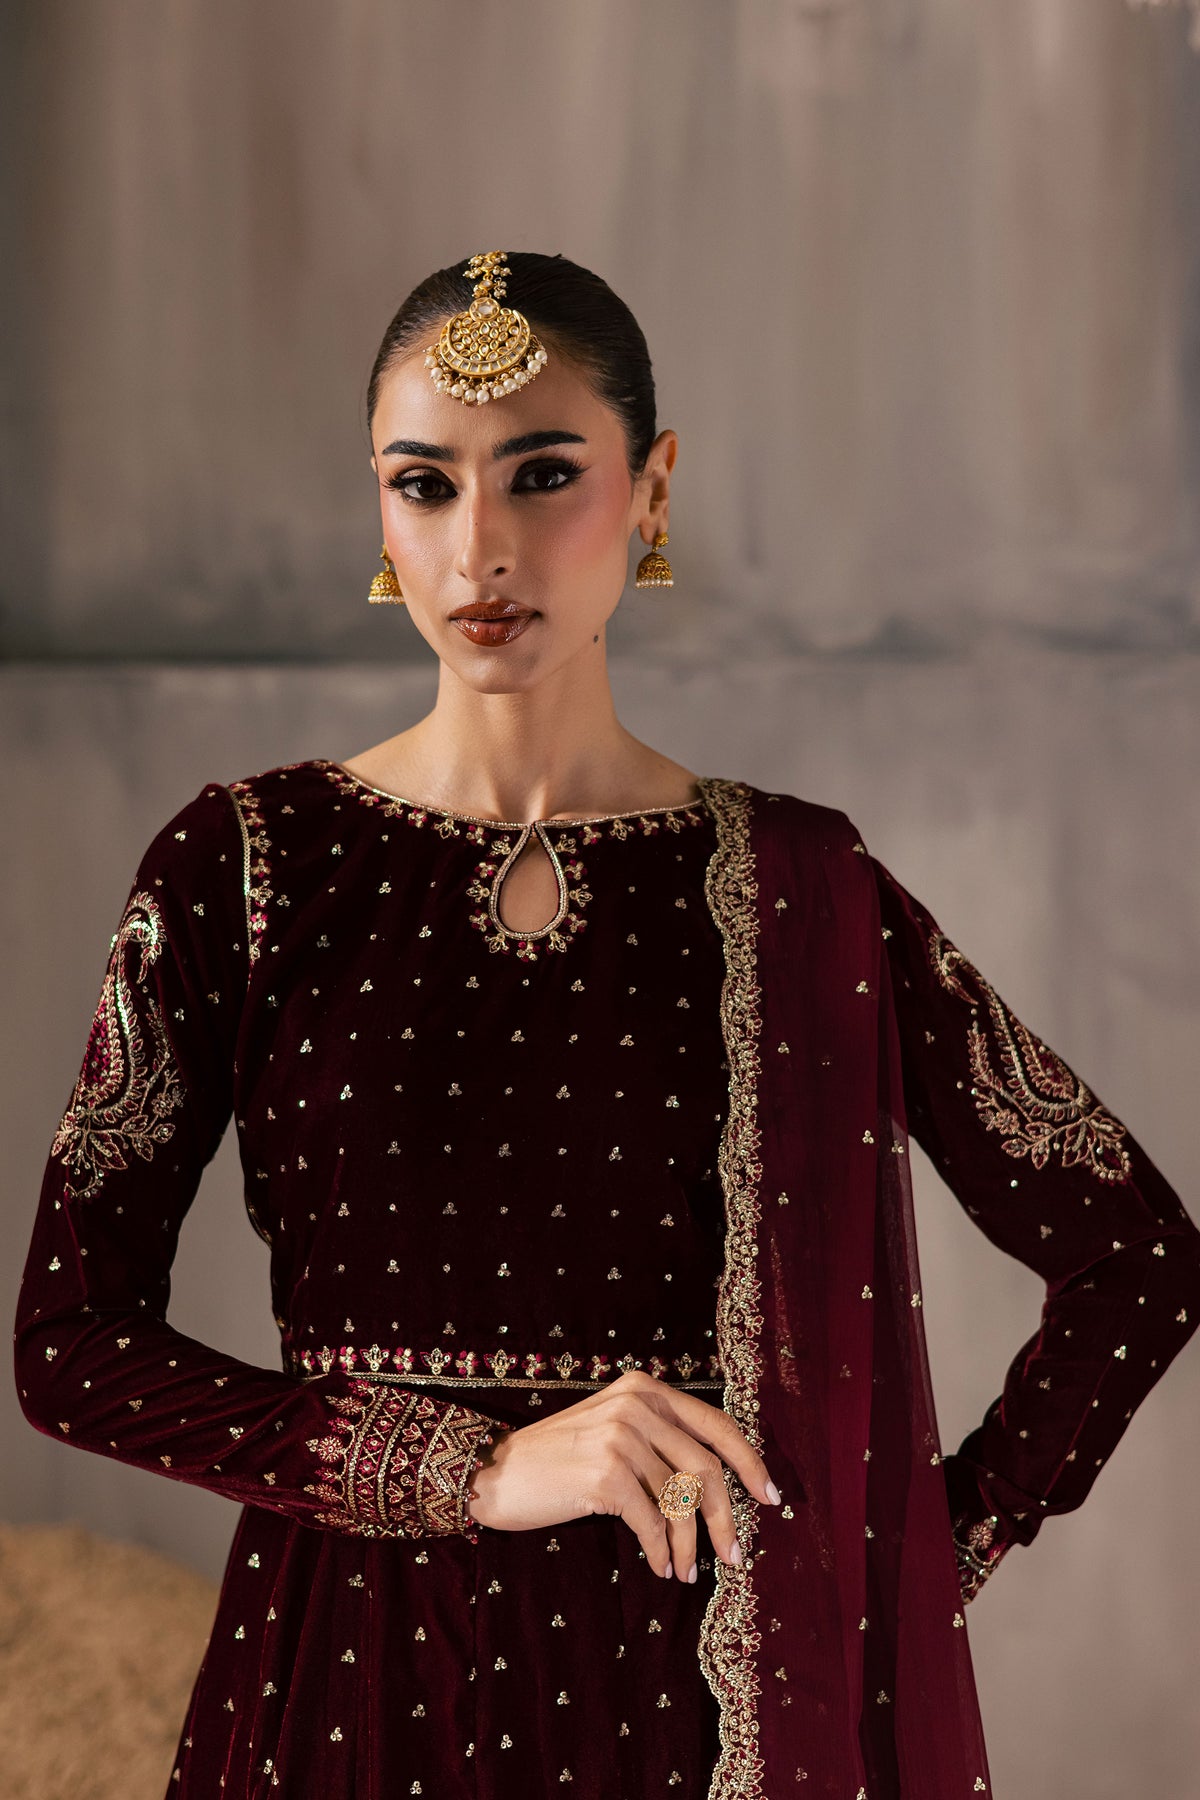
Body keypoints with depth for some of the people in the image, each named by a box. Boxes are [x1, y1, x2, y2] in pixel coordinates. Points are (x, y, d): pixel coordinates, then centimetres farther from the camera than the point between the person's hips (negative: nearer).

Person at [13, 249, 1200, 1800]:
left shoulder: (794, 897, -3)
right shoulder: (242, 869, -3)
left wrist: (933, 1555, -4)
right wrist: (482, 1467, -16)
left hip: (693, 1674, 0)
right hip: (350, 1673, 0)